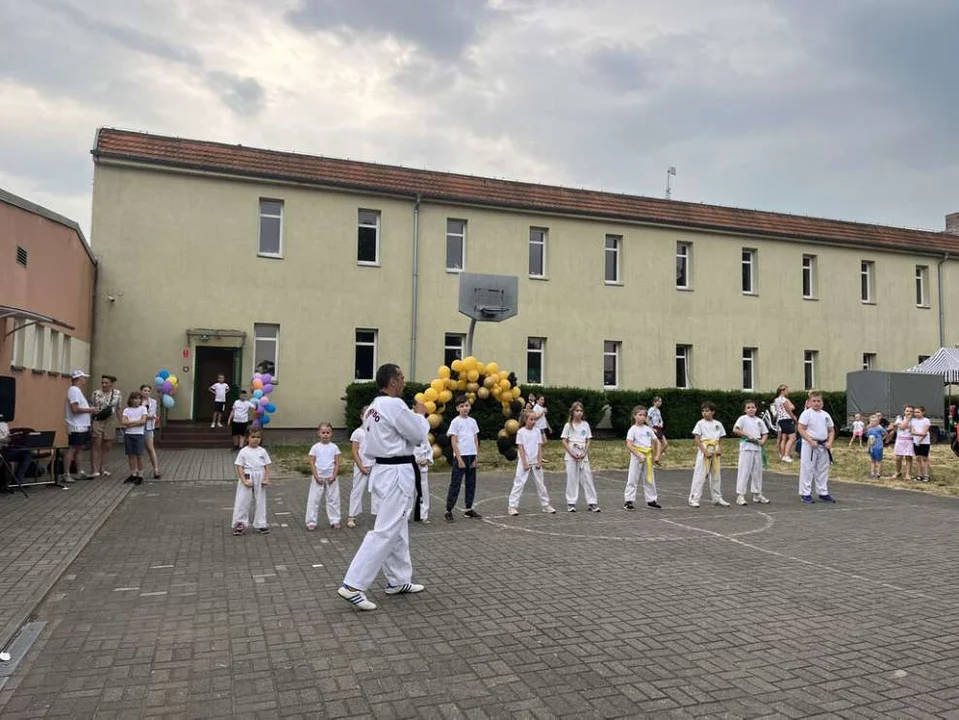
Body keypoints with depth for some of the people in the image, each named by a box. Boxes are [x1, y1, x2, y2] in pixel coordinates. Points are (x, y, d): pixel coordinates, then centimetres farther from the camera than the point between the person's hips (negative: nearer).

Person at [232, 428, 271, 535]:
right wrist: (244, 481, -16)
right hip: (247, 479, -3)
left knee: (260, 502, 11)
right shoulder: (243, 451, -6)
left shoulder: (262, 451, 4)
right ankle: (240, 524, 12)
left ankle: (260, 524, 21)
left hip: (260, 480, 3)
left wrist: (266, 479, -4)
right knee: (243, 501, 1)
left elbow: (267, 466, 6)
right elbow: (239, 467, -8)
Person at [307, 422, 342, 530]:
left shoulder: (334, 447, 0)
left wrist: (334, 476, -9)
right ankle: (311, 522, 9)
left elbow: (337, 463, 0)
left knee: (333, 499, 6)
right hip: (318, 478, -1)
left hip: (331, 478, 1)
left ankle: (334, 521, 15)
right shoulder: (315, 447, -3)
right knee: (314, 500, 1)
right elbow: (312, 463, -3)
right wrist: (316, 477, -10)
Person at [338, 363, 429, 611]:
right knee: (385, 531, -9)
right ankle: (352, 586, -9)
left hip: (384, 469, 11)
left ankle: (398, 580, 29)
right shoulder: (394, 405, -18)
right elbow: (419, 436, -13)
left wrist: (413, 416, 14)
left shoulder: (374, 406, 12)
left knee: (398, 528, 18)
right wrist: (420, 415, 4)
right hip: (397, 473, -11)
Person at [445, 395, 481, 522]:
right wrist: (459, 459, -13)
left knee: (471, 483, 11)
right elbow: (454, 441, -8)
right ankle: (449, 510, 0)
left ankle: (468, 509, 21)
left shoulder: (472, 421, 10)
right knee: (455, 483, -4)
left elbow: (476, 440, 12)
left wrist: (476, 457, 5)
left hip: (472, 456, 6)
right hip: (460, 456, -6)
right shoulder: (455, 421, -5)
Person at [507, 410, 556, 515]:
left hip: (536, 462, 4)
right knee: (519, 483, -6)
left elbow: (539, 448, 4)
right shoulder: (521, 432, -7)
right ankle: (512, 506, -4)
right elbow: (521, 448, -8)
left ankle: (546, 505, 22)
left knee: (540, 484, 12)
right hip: (524, 462, -4)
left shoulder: (537, 431, 4)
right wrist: (525, 463, -13)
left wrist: (540, 462, -3)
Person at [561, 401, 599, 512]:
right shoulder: (568, 425, -2)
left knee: (587, 478, 1)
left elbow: (588, 441, 7)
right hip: (571, 456, -2)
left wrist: (585, 453, -7)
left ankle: (592, 503, 4)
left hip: (583, 456, 2)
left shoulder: (585, 425, 6)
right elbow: (564, 442, -3)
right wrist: (572, 453, -13)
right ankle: (571, 503, 6)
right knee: (572, 479, 0)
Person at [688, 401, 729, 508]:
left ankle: (717, 498, 23)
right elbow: (697, 439, -8)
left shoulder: (718, 424, 9)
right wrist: (705, 451, -18)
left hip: (715, 452, 5)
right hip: (704, 451, -5)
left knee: (716, 475, 11)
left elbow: (720, 440, 14)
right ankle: (693, 499, -6)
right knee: (700, 475, -8)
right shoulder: (700, 423, -2)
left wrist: (720, 449, -6)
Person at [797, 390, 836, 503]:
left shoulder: (825, 415, 10)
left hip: (823, 446, 6)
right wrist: (811, 441, -19)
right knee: (807, 470, -3)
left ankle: (823, 493, 24)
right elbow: (801, 429, -12)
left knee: (823, 470, 13)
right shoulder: (806, 413, -7)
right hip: (810, 445, -6)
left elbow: (831, 430, 15)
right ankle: (805, 494, 4)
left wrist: (830, 442, -1)